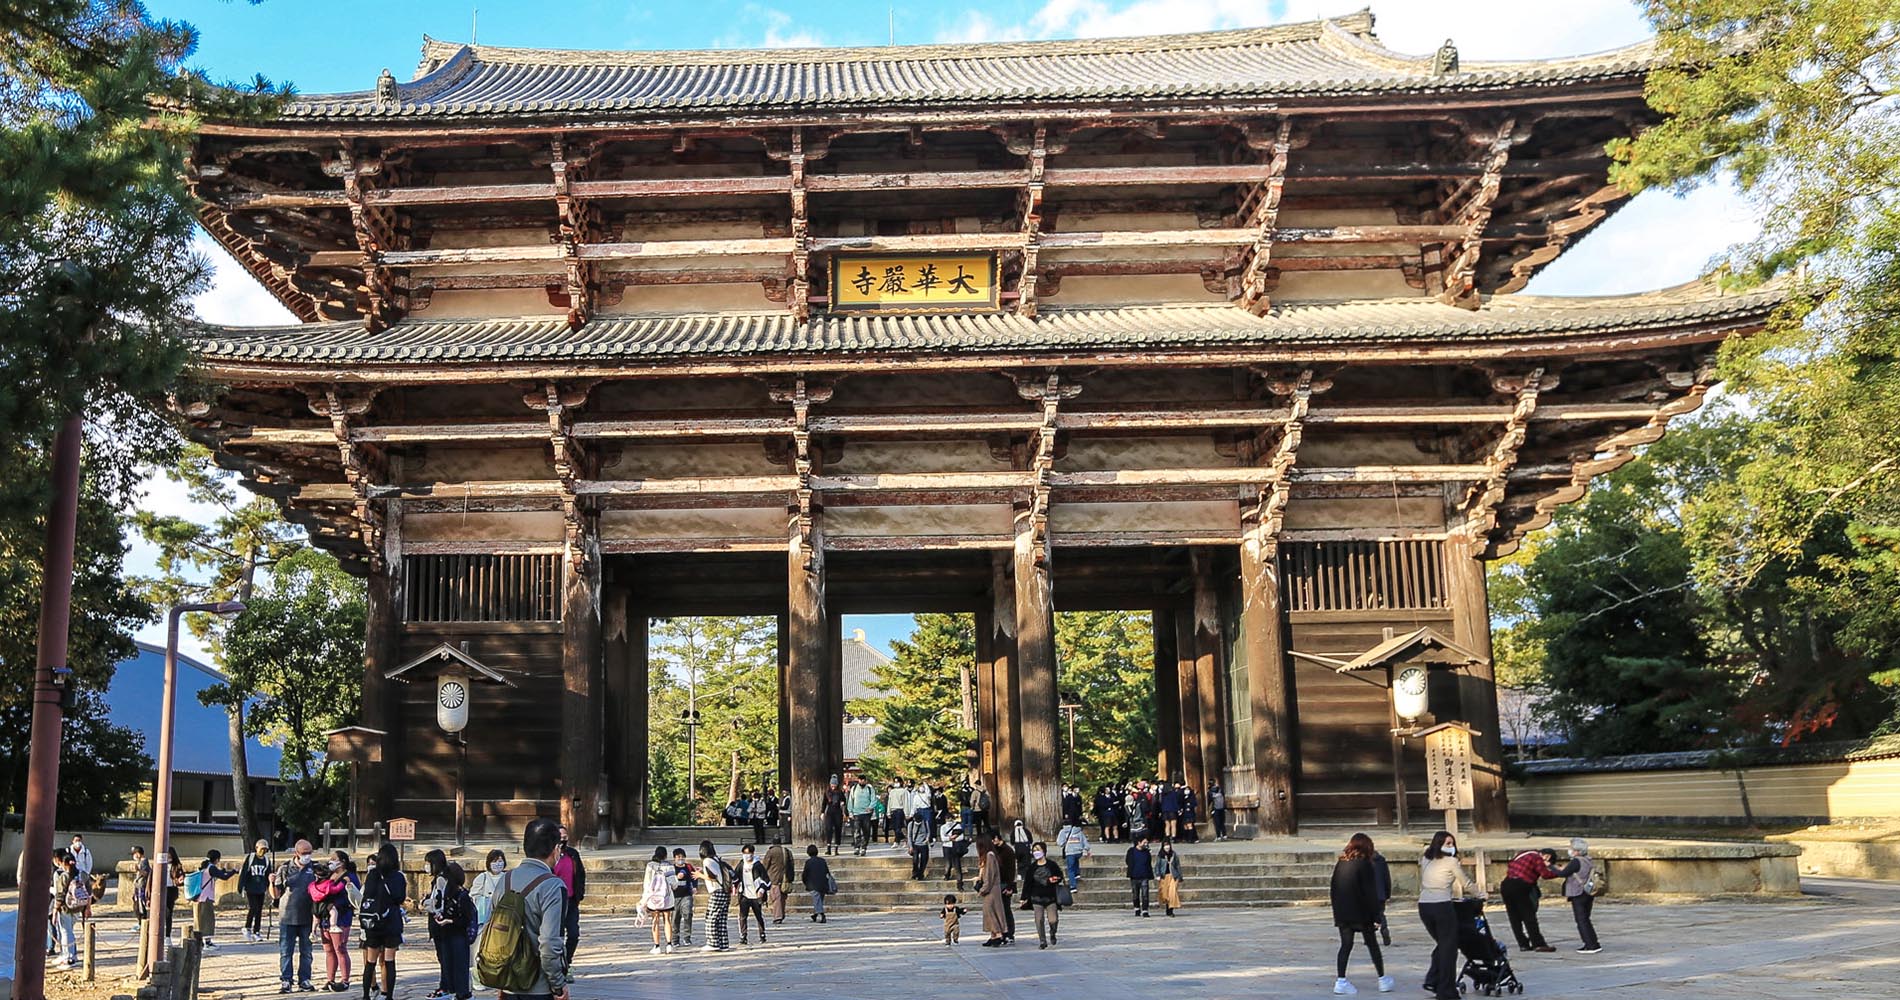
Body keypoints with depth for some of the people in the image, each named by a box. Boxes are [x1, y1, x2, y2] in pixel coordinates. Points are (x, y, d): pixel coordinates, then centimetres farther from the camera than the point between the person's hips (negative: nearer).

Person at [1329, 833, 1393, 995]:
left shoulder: (1340, 863, 7)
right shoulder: (1364, 864, -10)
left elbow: (1334, 889, 10)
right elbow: (1370, 892, -12)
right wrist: (1376, 915, -7)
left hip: (1341, 913, 4)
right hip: (1360, 913, -4)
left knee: (1345, 945, 6)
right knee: (1372, 944, 9)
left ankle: (1341, 981, -1)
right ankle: (1382, 979, 17)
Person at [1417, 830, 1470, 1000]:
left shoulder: (1426, 861, 14)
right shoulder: (1451, 861, -1)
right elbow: (1465, 883, 8)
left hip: (1423, 905, 6)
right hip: (1442, 906, -6)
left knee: (1440, 943, 22)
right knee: (1449, 947, 3)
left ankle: (1432, 980, 13)